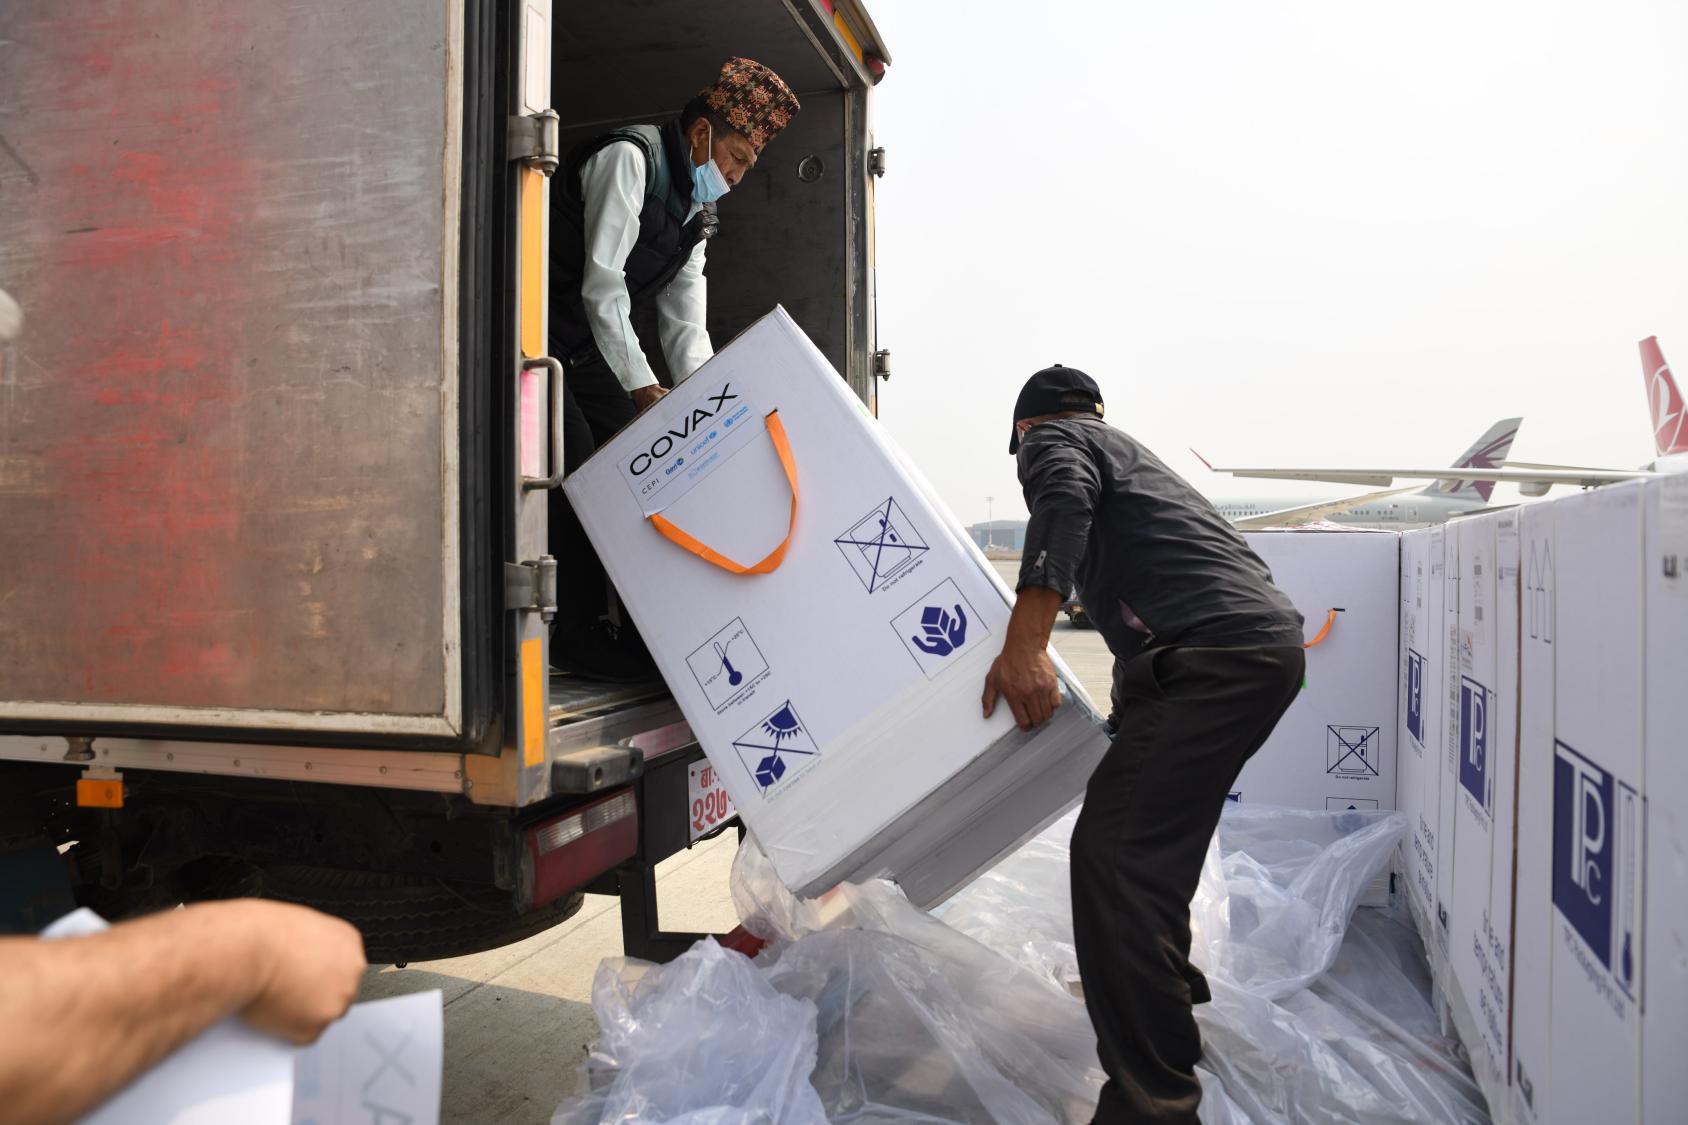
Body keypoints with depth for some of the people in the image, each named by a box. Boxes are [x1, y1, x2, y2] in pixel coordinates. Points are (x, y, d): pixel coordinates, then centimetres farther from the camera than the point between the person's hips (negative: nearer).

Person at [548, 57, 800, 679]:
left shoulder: (695, 212, 11)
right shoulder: (627, 158, -15)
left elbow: (684, 325, 5)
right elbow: (601, 284, -24)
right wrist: (642, 387, -29)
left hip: (581, 349, 9)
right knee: (576, 467, -18)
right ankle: (583, 631, -9)